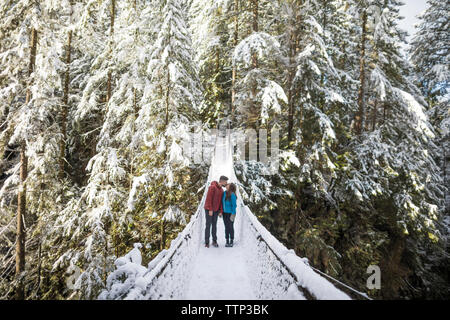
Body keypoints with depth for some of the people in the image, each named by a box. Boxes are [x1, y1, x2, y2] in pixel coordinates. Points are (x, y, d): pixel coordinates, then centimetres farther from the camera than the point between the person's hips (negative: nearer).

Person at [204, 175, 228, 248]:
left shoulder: (221, 190, 7)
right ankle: (207, 242, 8)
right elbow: (208, 199, -21)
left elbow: (221, 201, 9)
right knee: (208, 225, -2)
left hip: (216, 210, 7)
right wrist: (210, 210, -22)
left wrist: (220, 211, 2)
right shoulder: (212, 187, -18)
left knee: (214, 225, 9)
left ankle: (214, 241, 19)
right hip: (209, 210, -6)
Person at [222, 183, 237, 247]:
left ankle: (231, 242, 14)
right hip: (225, 213, 6)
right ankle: (227, 241, 17)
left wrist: (233, 214, -19)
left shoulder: (232, 195, -19)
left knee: (231, 227, 2)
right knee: (226, 227, 9)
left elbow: (234, 205, -17)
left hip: (230, 213, -6)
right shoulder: (224, 193, 2)